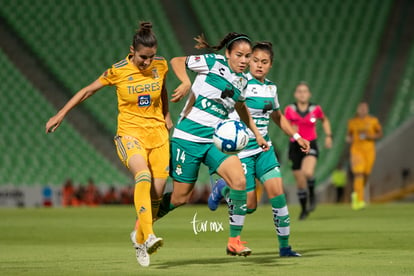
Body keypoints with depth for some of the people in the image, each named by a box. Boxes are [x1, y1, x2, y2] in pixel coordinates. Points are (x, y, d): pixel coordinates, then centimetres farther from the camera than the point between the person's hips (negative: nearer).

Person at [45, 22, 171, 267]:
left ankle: (139, 237, 20)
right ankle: (148, 235, -41)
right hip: (130, 133, -4)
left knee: (157, 191, -4)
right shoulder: (118, 71, -9)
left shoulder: (161, 66, 0)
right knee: (143, 176, -32)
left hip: (157, 132, 4)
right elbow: (88, 90, 2)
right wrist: (61, 114, 2)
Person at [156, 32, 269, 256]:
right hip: (188, 137, -5)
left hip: (216, 139, 5)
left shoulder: (242, 80, 9)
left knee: (239, 181, -18)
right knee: (181, 196, 1)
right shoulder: (213, 63, -9)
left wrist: (257, 134, 26)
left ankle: (234, 240, -7)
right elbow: (176, 61, -6)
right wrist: (186, 82, -24)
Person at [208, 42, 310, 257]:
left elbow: (277, 116, 25)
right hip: (241, 150, -6)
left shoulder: (271, 87, 9)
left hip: (264, 149, 6)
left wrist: (296, 136, 18)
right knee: (249, 205, -4)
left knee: (277, 192, -10)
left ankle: (284, 246, -1)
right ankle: (222, 188, 30)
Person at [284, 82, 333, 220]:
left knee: (308, 172, -30)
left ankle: (312, 195, -1)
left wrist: (328, 136, 10)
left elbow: (325, 120, 18)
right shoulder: (290, 109, -2)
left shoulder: (316, 109, -2)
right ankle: (304, 209, 28)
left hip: (310, 146, -2)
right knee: (300, 183, 7)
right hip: (295, 146, 2)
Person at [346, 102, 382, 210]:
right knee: (358, 174, -17)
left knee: (365, 175, 7)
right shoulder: (352, 122, 5)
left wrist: (369, 136, -12)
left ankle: (356, 193, 37)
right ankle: (360, 201, -21)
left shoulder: (373, 121, 2)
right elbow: (349, 133, 19)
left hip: (369, 150, 2)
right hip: (356, 149, -2)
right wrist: (348, 138, -3)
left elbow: (380, 134, 6)